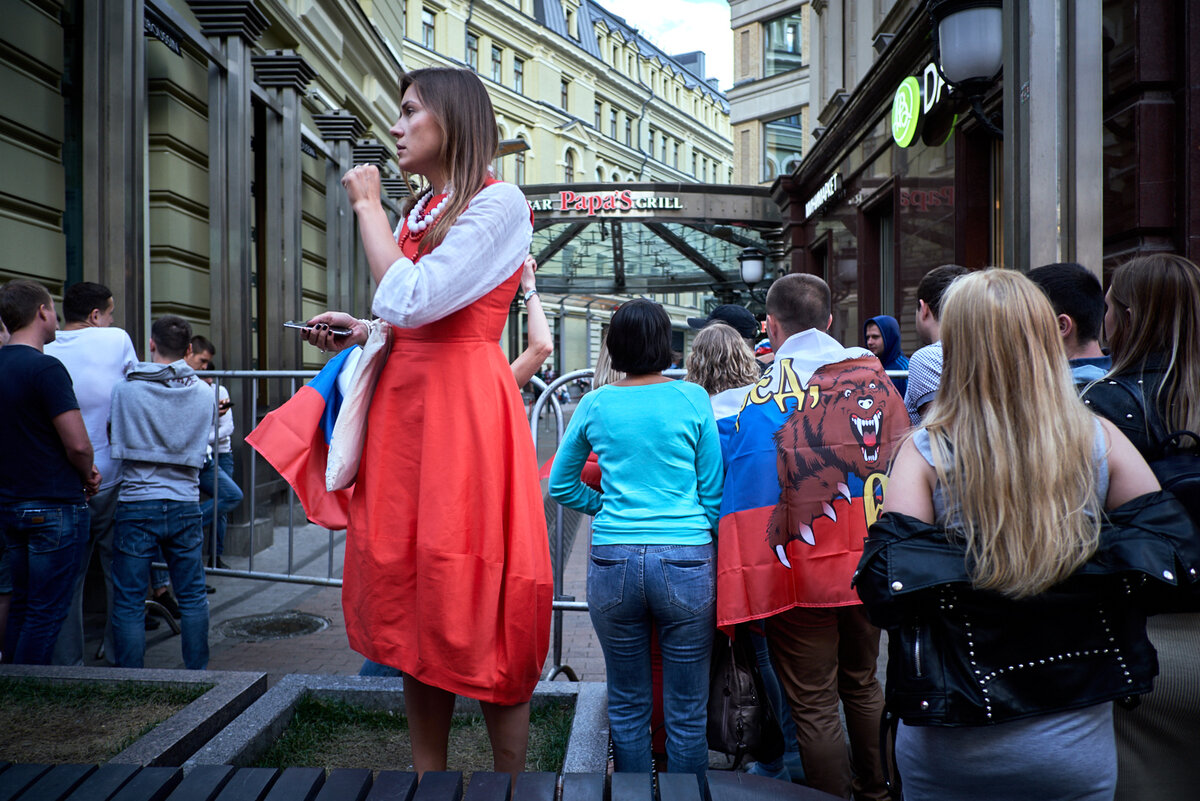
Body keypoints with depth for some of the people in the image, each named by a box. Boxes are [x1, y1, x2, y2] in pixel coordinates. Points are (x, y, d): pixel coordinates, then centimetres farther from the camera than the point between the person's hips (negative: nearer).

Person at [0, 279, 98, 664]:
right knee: (46, 613, 0)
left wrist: (81, 470, 13)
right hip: (54, 505, -8)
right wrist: (87, 477, 0)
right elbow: (78, 444, -20)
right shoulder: (46, 368, -16)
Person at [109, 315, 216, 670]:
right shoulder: (205, 394, 0)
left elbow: (112, 435, 7)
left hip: (136, 505, -2)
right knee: (192, 597, 12)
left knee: (128, 601, 7)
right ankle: (198, 674, 20)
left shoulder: (125, 390, -7)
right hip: (185, 505, 2)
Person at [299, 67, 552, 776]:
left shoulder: (498, 203, -8)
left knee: (475, 602, -3)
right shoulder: (422, 209, 18)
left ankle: (510, 778, 14)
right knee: (412, 596, 12)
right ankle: (428, 772, 26)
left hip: (463, 407, -8)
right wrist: (361, 334, 9)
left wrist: (368, 205, -7)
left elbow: (409, 301, -19)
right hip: (406, 398, 9)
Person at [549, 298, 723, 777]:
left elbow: (560, 487, 13)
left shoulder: (594, 405, 4)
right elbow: (714, 492, 3)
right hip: (686, 562, -1)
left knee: (626, 706, 15)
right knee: (686, 713, 9)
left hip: (612, 562, 2)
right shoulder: (694, 400, 0)